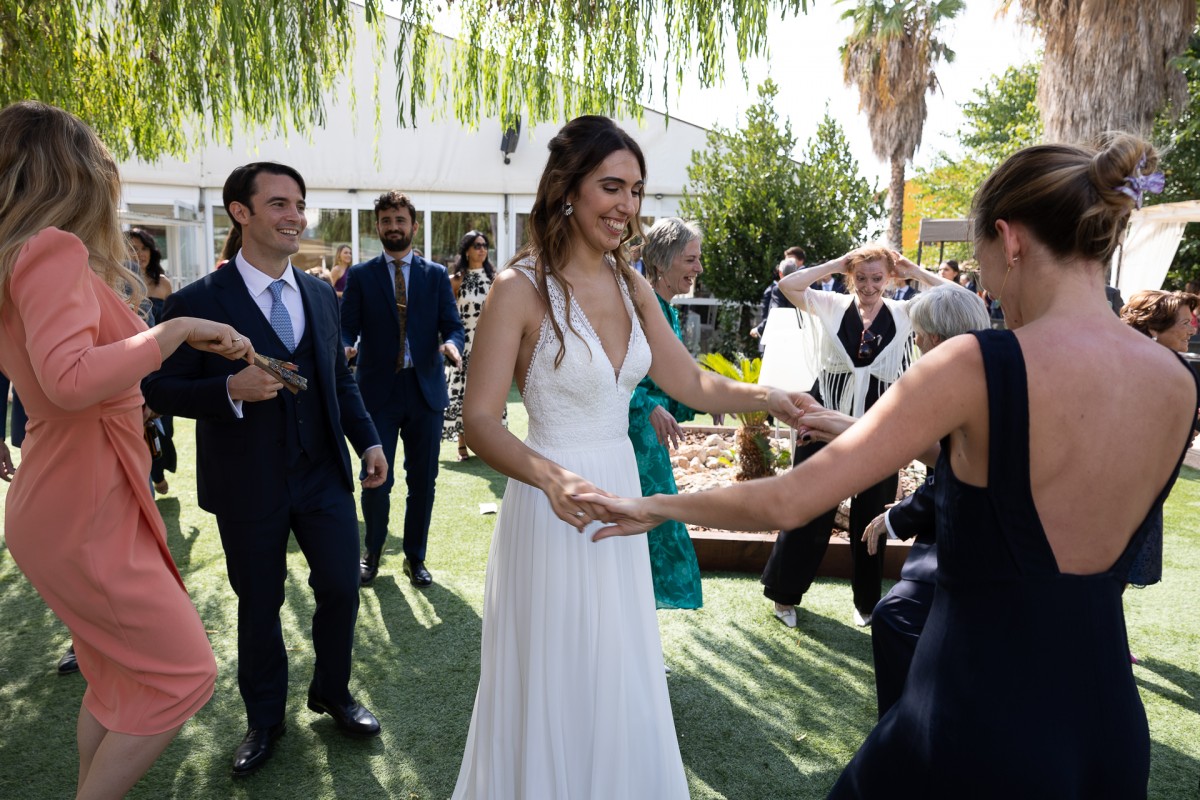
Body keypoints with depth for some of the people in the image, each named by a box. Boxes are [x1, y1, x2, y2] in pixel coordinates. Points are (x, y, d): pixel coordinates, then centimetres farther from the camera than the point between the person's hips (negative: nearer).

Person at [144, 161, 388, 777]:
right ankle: (264, 718, 37)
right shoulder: (197, 302, -10)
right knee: (258, 606, 13)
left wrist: (368, 439, 3)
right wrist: (231, 389, -26)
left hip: (325, 474, 4)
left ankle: (332, 694, 36)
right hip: (249, 488, -3)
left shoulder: (321, 295, 6)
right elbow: (160, 388, -9)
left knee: (341, 590, 8)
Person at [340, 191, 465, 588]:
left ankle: (415, 556, 26)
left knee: (423, 480, 8)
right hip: (378, 390, -1)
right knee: (376, 480, 1)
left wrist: (451, 343, -21)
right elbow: (347, 327, 0)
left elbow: (452, 324, 2)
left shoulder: (437, 275, 8)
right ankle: (373, 551, 27)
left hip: (425, 389, 2)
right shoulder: (360, 275, 5)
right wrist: (343, 347, -24)